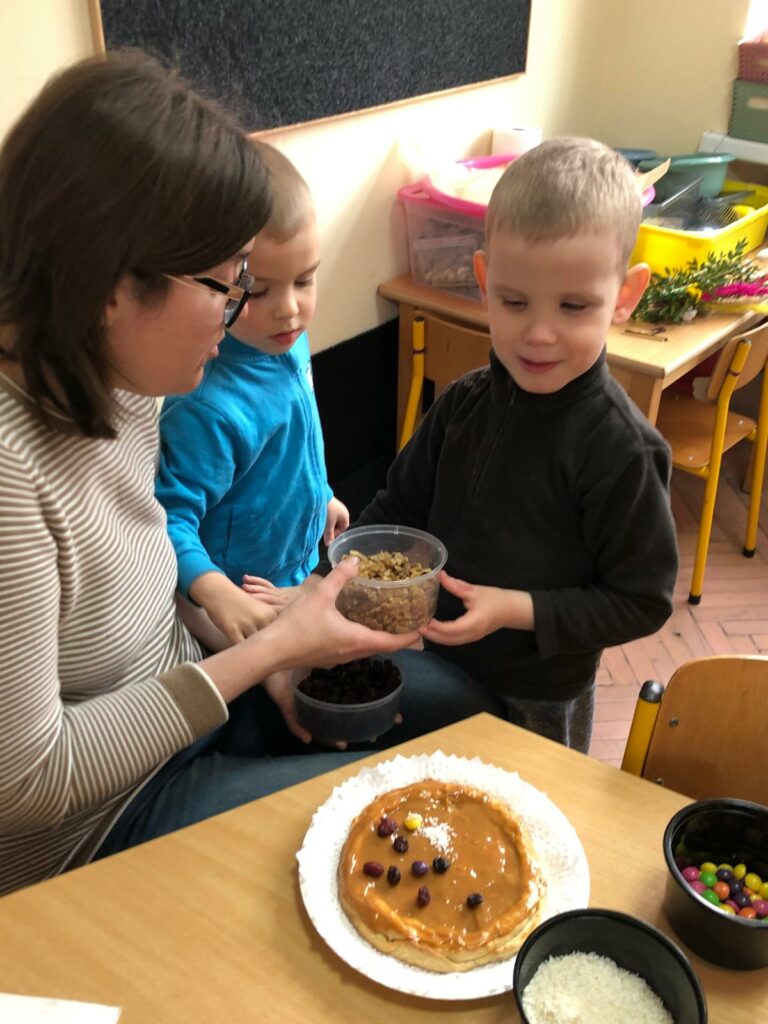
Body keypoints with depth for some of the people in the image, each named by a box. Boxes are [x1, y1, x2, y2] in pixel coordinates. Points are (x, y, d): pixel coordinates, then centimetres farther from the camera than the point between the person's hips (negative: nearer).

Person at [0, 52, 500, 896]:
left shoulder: (121, 380, -7)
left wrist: (275, 660, -8)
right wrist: (266, 651, -22)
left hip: (177, 689, 8)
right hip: (89, 831, -7)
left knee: (466, 709, 7)